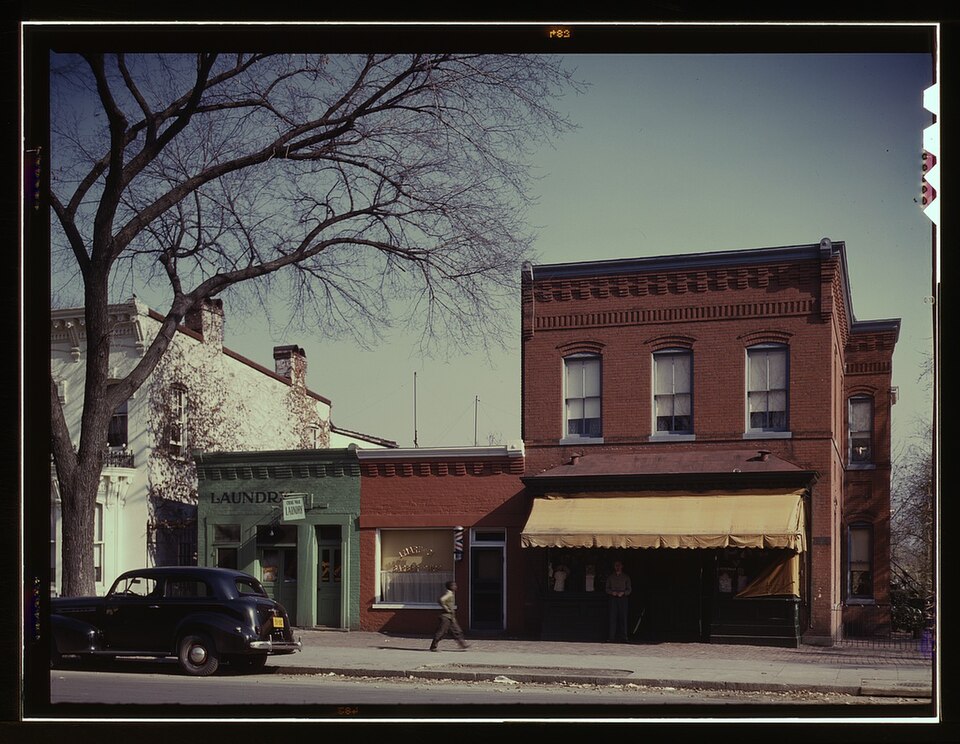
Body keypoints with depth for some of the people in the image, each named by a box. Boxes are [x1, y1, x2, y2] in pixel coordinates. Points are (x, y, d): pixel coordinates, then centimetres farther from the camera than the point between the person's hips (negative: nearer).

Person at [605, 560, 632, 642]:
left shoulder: (626, 577, 10)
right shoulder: (610, 577, 13)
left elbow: (629, 589, 7)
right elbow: (607, 588, 12)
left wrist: (623, 593, -11)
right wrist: (612, 592, -8)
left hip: (623, 598, 0)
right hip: (613, 598, 0)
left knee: (623, 618, -4)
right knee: (613, 617, -6)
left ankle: (623, 637, -2)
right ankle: (611, 637, -8)